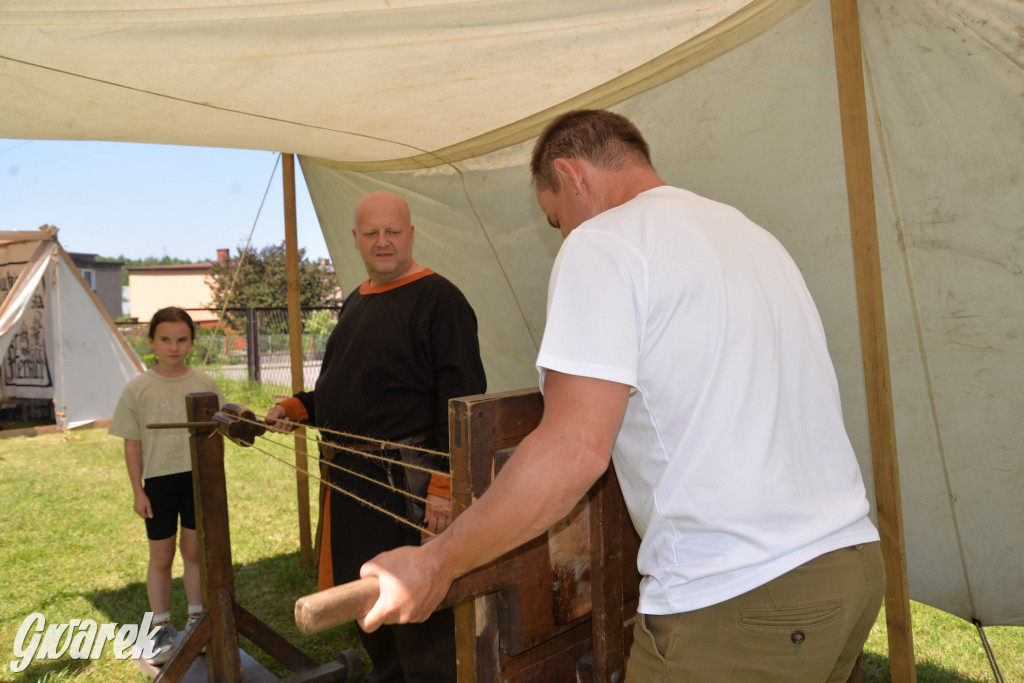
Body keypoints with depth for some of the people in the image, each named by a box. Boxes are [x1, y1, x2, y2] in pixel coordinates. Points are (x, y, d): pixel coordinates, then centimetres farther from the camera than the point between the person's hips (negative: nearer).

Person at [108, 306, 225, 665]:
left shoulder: (205, 383, -2)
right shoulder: (138, 389, -5)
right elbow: (132, 444, -1)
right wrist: (138, 490, -4)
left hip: (198, 477, 1)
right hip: (159, 481, -1)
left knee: (194, 551, 12)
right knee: (161, 557, 11)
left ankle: (196, 620, 27)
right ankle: (161, 628, 25)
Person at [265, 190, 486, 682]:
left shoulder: (438, 299, -12)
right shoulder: (355, 303, 16)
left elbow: (461, 399, -19)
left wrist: (445, 483, -24)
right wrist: (298, 407, 10)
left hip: (407, 481, -9)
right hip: (351, 477, 9)